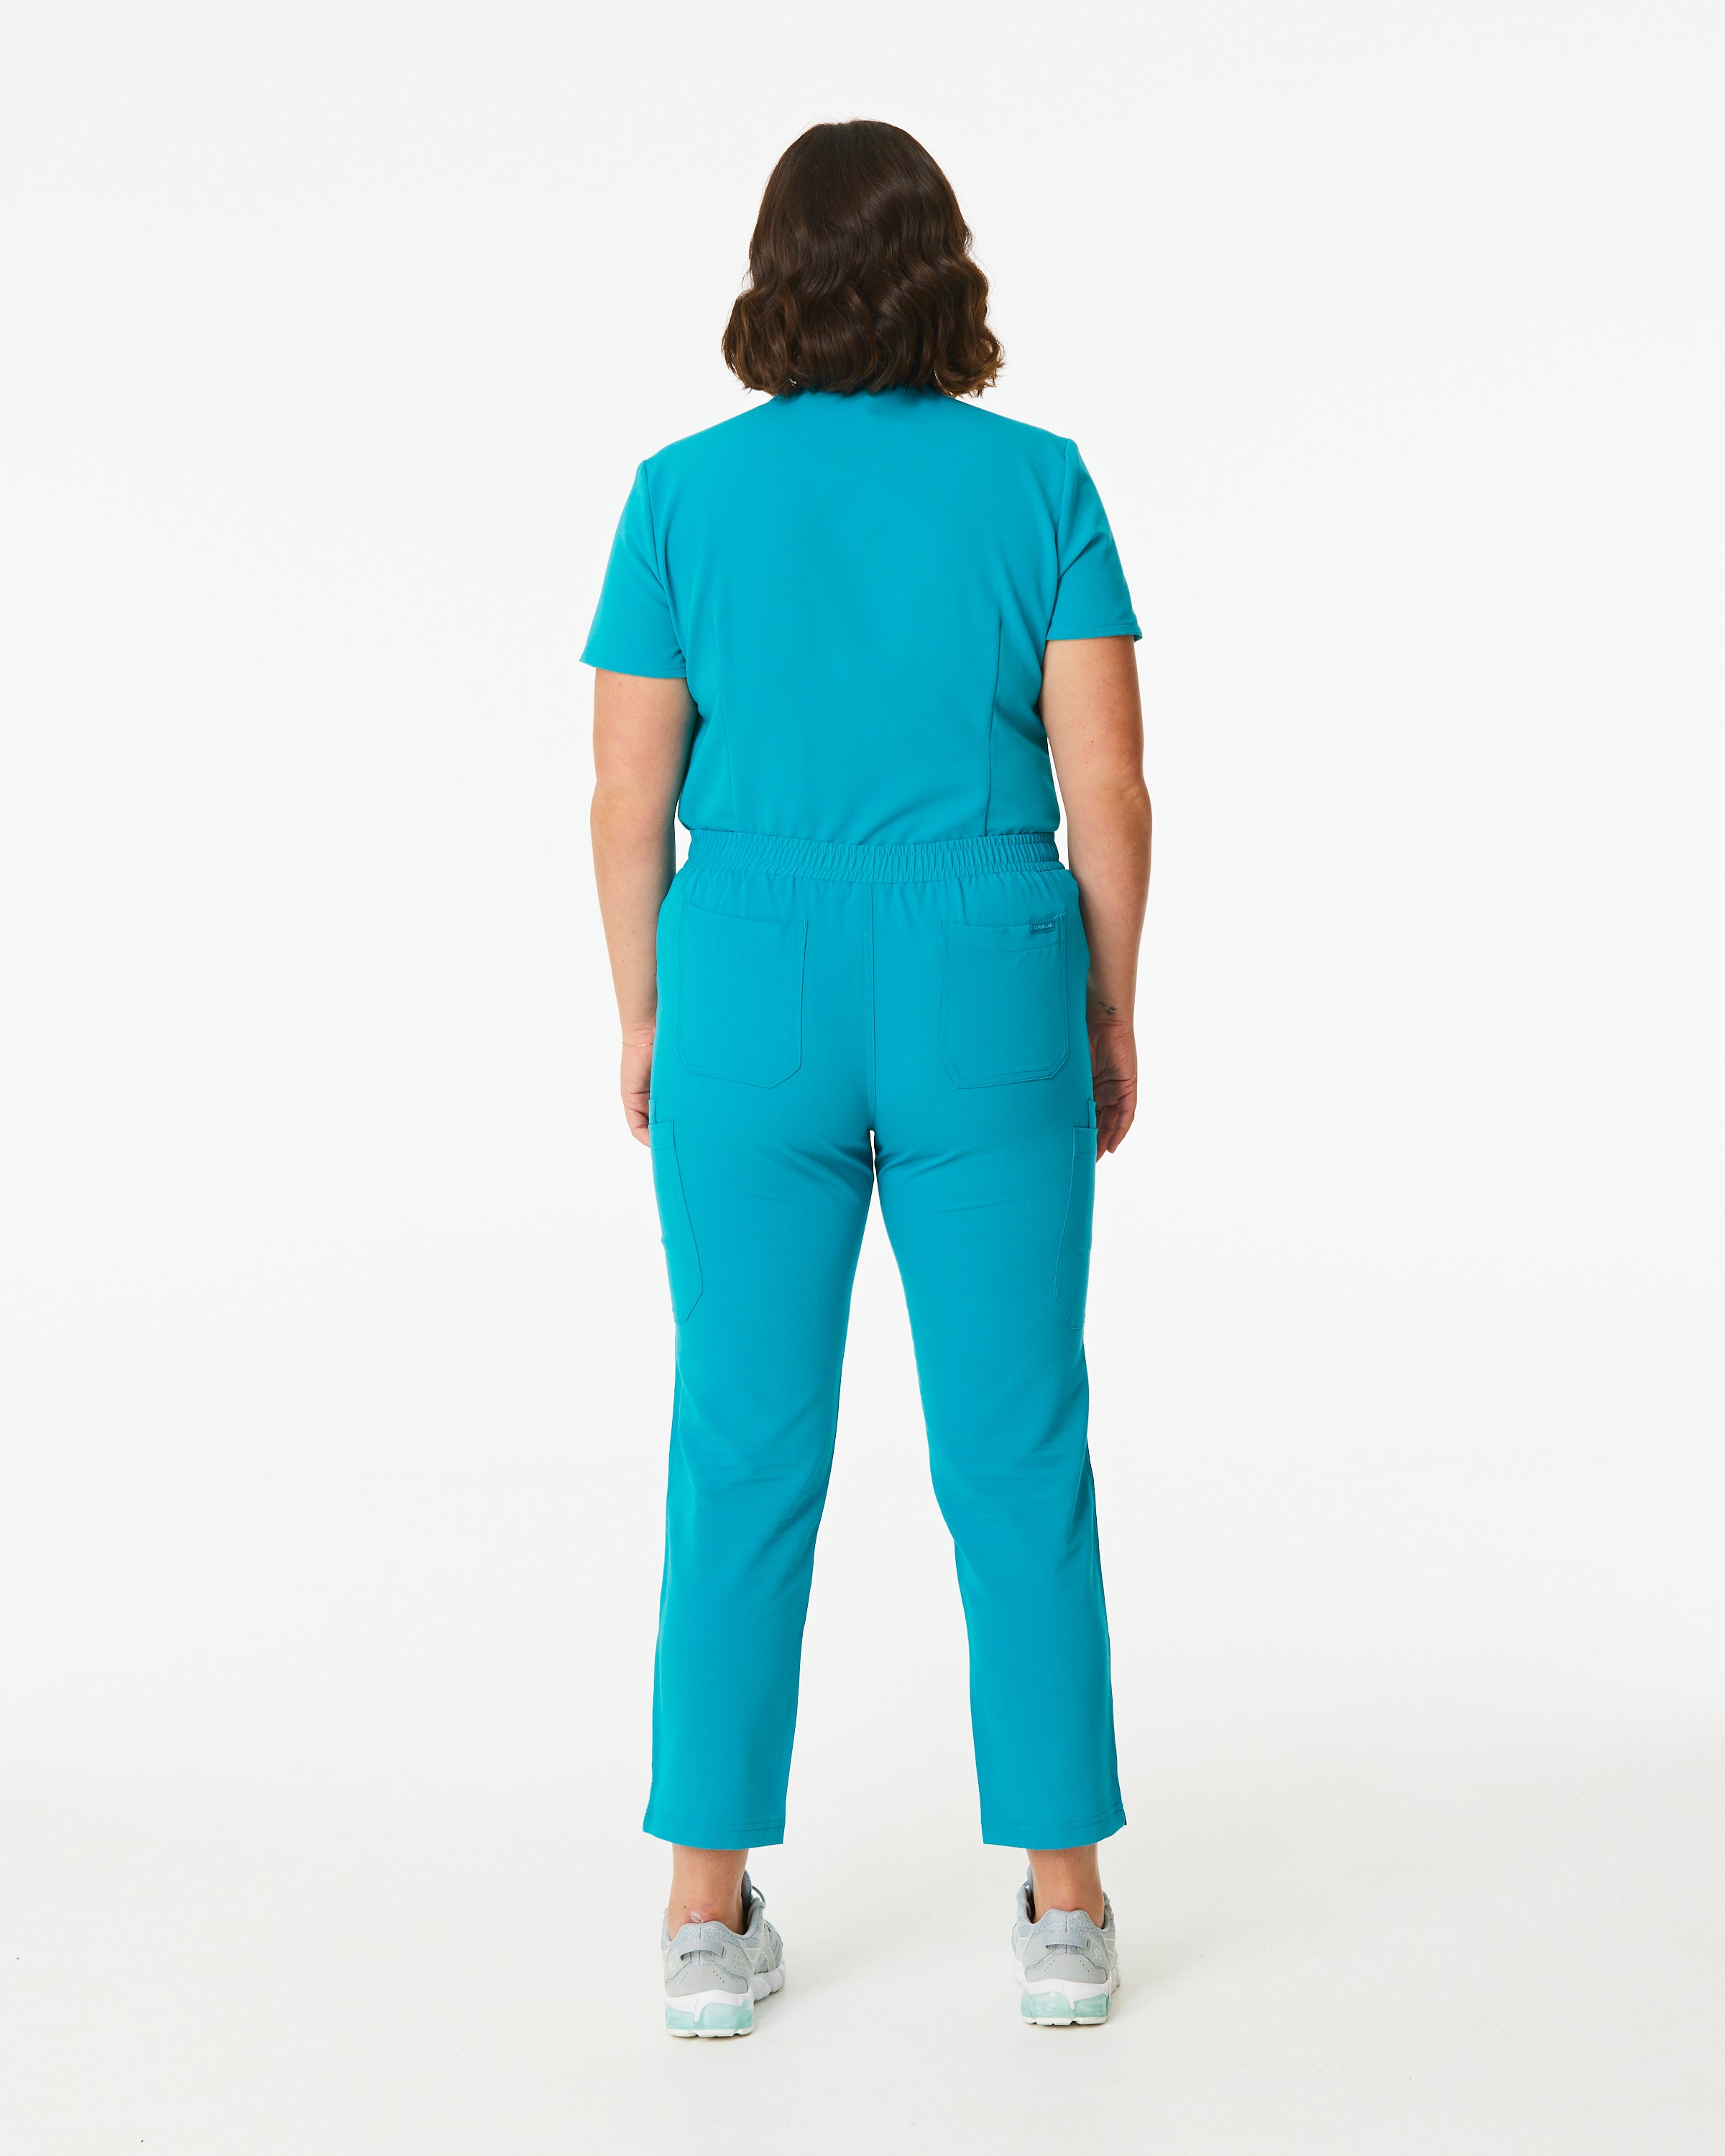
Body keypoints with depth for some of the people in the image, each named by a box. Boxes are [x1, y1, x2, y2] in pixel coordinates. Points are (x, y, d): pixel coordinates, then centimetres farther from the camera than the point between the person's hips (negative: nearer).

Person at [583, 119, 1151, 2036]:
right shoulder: (1039, 482, 0)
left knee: (747, 1458, 7)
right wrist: (1109, 1010, 8)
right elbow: (1106, 790, -4)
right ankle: (1062, 1909, 13)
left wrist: (645, 1016, 12)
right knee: (1018, 1456, 8)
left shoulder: (686, 492, 0)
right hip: (985, 1000, 0)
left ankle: (710, 1919, 12)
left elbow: (629, 801, -1)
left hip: (756, 997, 1)